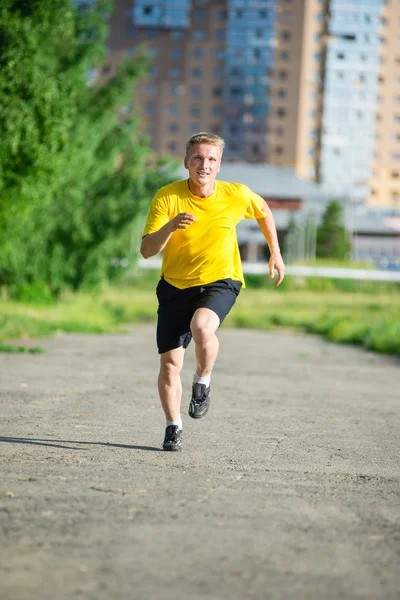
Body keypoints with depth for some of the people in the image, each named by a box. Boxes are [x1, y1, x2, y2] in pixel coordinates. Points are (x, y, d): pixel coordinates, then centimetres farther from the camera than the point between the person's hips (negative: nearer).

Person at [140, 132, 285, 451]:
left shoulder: (237, 195, -10)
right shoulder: (167, 197, -13)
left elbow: (263, 211, 14)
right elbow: (147, 250, -18)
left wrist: (275, 252, 18)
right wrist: (170, 226, -35)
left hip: (220, 282, -1)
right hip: (175, 285, 1)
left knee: (201, 327, -34)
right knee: (169, 363, -1)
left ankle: (203, 381, -4)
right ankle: (173, 427, 22)